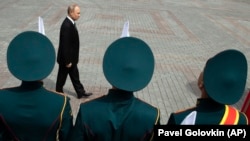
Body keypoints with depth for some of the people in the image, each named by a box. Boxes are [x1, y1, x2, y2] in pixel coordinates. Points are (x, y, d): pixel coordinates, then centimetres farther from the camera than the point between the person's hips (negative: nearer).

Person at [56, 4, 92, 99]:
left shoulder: (70, 23, 3)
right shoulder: (66, 25, -27)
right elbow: (65, 45, -26)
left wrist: (70, 59, 16)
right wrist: (67, 61, -21)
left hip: (71, 58, 9)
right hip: (66, 58, -9)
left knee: (75, 76, 19)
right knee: (62, 77, 11)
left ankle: (81, 92, 31)